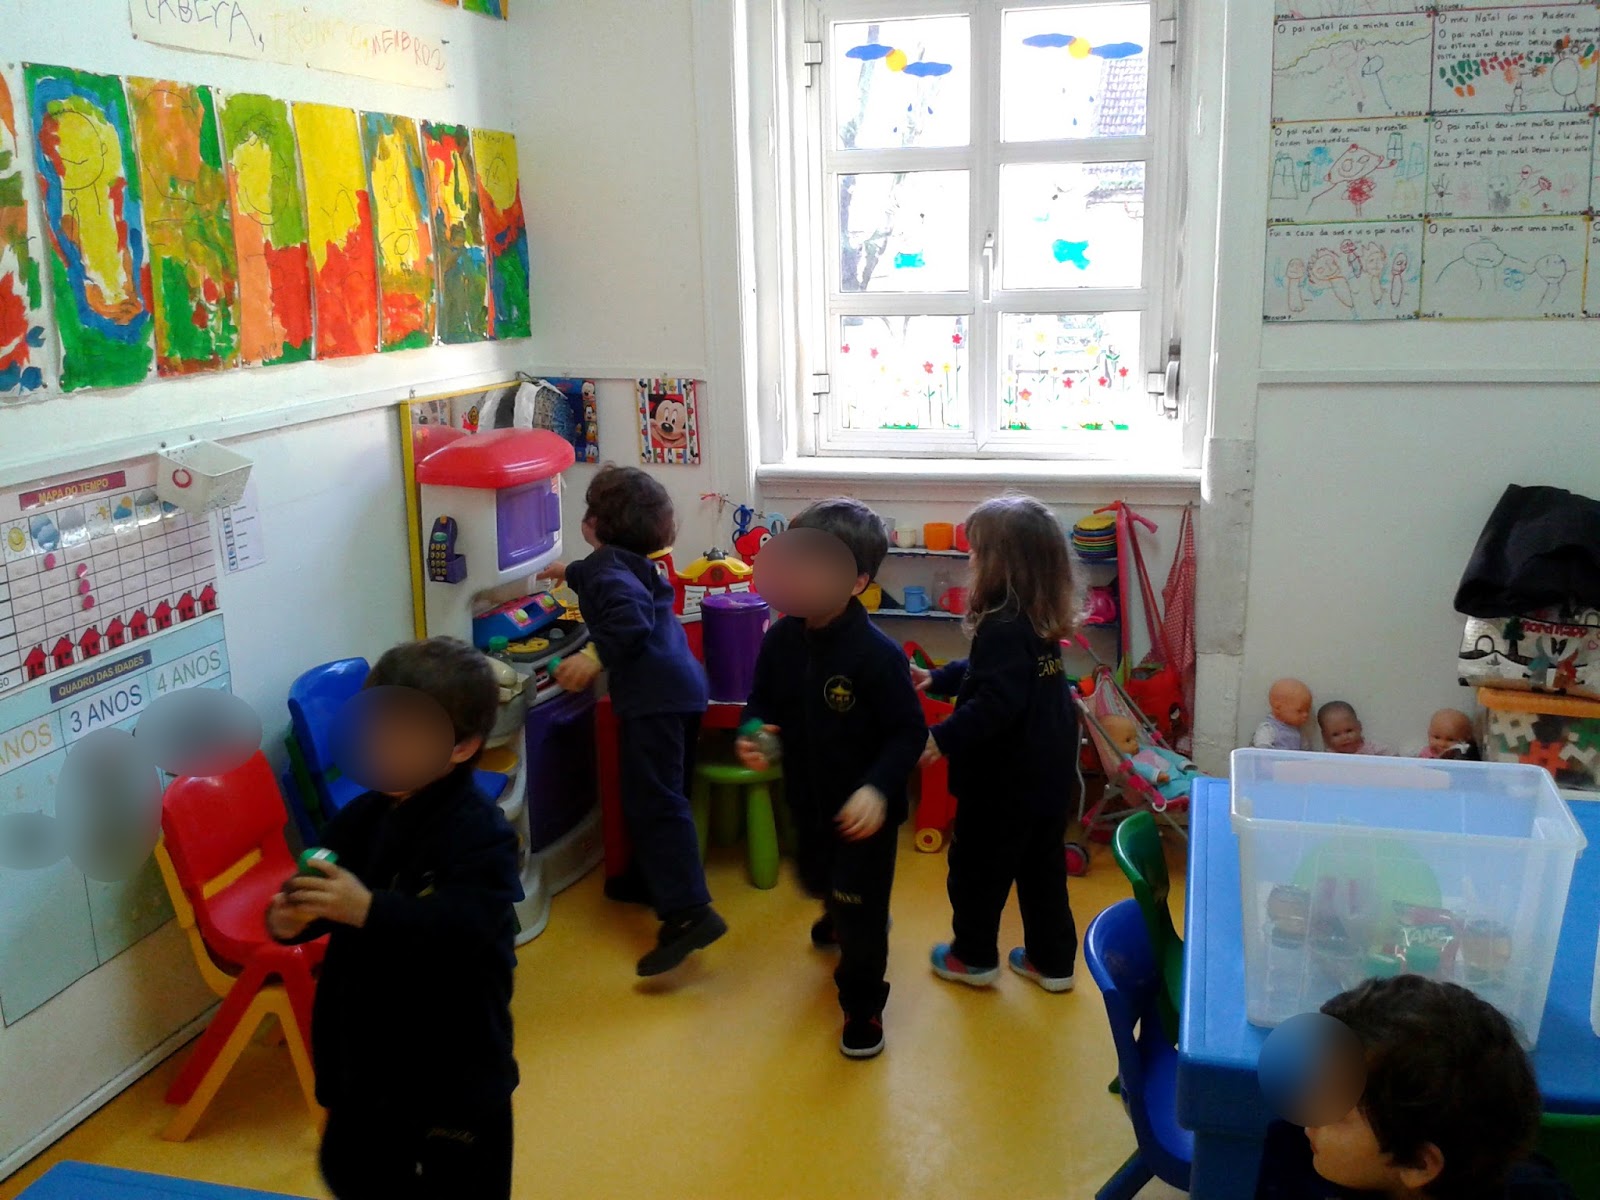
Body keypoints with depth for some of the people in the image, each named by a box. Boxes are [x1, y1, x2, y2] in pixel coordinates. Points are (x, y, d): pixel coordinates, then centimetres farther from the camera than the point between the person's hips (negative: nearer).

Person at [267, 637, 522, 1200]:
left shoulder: (481, 834, -21)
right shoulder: (361, 817, -1)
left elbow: (466, 926, -34)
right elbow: (321, 899, 2)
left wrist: (369, 911, -43)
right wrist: (291, 917, -21)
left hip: (454, 1063, -6)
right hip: (365, 1049, 7)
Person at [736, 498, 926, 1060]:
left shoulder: (877, 654, -27)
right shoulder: (782, 639, -10)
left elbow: (908, 732, -21)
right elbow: (763, 698, 5)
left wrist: (877, 788, -34)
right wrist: (753, 733, -16)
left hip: (863, 806, -6)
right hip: (808, 795, 7)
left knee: (860, 908, 3)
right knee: (818, 877, 30)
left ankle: (862, 1004, 25)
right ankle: (841, 915, 64)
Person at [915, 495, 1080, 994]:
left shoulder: (1004, 625, -25)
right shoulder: (1042, 618, 4)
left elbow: (995, 703, -32)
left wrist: (944, 737, -26)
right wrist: (938, 679, 19)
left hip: (1005, 777, -8)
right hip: (1049, 770, 8)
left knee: (977, 861, 11)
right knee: (1043, 865, 18)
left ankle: (974, 956, 27)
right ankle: (1052, 960, 28)